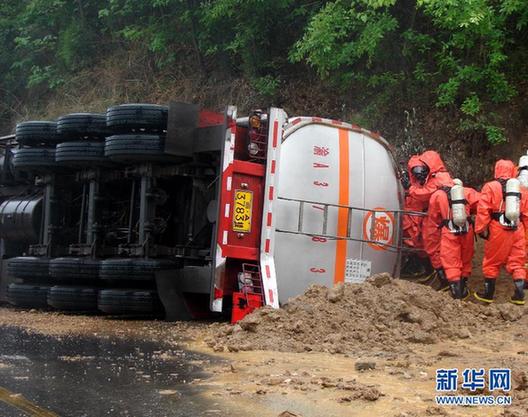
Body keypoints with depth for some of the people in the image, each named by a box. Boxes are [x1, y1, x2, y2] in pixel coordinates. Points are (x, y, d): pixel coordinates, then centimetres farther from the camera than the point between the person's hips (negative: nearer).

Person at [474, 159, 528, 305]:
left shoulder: (490, 187, -3)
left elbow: (483, 210, -9)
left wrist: (481, 229, -3)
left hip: (498, 230, -3)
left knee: (492, 262, 9)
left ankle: (488, 294, 16)